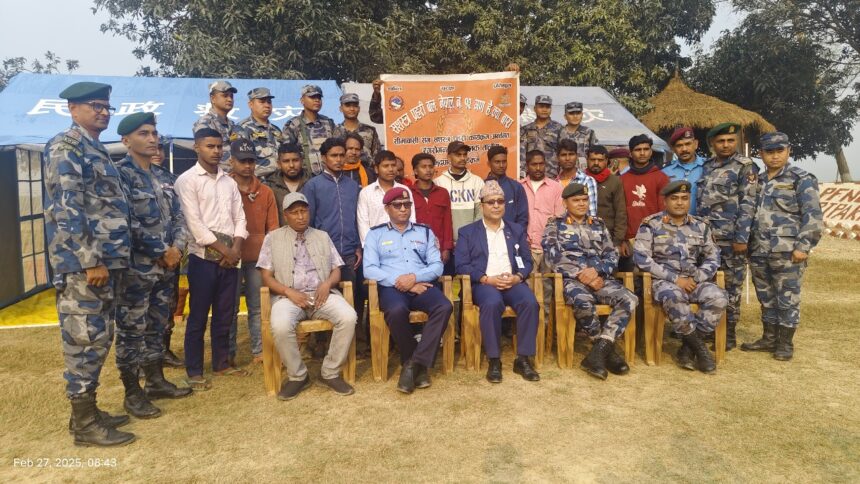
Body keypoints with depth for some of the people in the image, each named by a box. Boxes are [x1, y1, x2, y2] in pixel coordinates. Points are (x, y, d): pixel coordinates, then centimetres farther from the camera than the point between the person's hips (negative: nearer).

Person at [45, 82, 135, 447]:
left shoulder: (96, 150, 19)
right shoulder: (65, 147, -10)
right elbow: (66, 209, -19)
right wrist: (91, 261, -20)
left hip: (104, 260, 10)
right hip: (82, 263, -10)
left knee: (98, 339, 14)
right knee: (85, 340, -3)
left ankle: (87, 411, 26)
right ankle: (85, 424, 7)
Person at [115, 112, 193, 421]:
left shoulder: (164, 176, 13)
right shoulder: (120, 174, -9)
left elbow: (178, 216, 12)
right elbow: (125, 222, -16)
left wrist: (177, 248, -5)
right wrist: (161, 252, -13)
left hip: (166, 265, 7)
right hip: (136, 267, -7)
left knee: (157, 326, 16)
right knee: (132, 330, 2)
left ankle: (156, 381, 29)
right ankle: (132, 393, 13)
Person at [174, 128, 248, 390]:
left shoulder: (229, 181, 13)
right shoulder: (187, 180, -4)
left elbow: (239, 216, 10)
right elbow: (194, 222, -12)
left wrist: (236, 248, -5)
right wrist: (223, 249, -12)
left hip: (230, 257, 5)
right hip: (203, 257, -5)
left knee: (225, 314, 12)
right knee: (198, 317, 2)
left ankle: (222, 362, 24)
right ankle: (194, 371, 11)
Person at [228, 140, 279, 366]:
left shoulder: (265, 192, 9)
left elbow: (273, 227, 9)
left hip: (259, 257, 2)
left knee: (258, 306, 7)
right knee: (230, 307, 6)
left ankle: (259, 351, 15)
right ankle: (229, 353, 17)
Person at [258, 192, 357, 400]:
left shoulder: (323, 237, 20)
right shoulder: (273, 238, 13)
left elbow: (336, 270, 15)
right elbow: (266, 277, 5)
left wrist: (327, 283, -8)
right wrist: (289, 292, -11)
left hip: (321, 294, 2)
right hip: (289, 295, -2)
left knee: (349, 317, -28)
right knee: (280, 326, -35)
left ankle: (330, 373, -10)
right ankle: (297, 376, -10)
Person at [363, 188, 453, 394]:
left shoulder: (425, 232, 19)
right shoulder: (376, 234, 13)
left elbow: (437, 266, 8)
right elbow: (370, 269, -1)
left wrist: (414, 277, -11)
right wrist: (401, 282, -12)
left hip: (421, 286, 2)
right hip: (392, 287, -2)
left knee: (444, 307, -29)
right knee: (396, 311, -36)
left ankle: (414, 363, -23)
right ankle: (417, 364, -14)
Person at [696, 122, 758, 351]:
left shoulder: (745, 167, -4)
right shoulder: (706, 167, 13)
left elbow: (748, 205, -10)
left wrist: (742, 238, -16)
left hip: (731, 239, -5)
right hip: (706, 237, 5)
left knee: (731, 287, 2)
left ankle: (729, 334, 12)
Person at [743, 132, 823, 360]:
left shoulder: (802, 179, -4)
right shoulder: (757, 181, 14)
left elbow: (813, 216, -10)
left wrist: (803, 246, -16)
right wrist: (748, 243, 15)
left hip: (787, 253, -6)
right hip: (758, 252, 6)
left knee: (787, 299, 2)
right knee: (766, 298, 14)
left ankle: (786, 343, 14)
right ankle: (769, 338, 26)